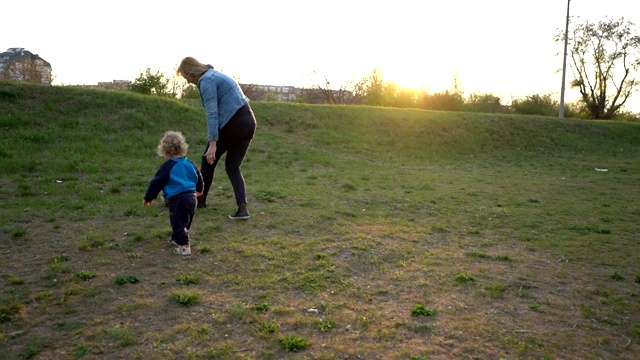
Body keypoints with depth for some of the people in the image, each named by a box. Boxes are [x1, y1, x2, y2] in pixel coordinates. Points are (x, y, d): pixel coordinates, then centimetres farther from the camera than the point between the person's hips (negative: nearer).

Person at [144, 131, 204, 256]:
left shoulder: (167, 167, -9)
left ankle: (184, 245, -7)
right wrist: (199, 189, 44)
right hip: (192, 197, 8)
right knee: (186, 221, 22)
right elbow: (199, 178, 23)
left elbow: (156, 183, -5)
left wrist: (148, 198, 6)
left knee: (178, 223, -1)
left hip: (178, 199, -7)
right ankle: (176, 239, 41)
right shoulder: (190, 164, 9)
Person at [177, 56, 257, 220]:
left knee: (208, 159, 12)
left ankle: (200, 199, 27)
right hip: (248, 122, 9)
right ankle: (242, 208, -4)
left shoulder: (206, 81, -8)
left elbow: (212, 113, -17)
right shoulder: (215, 75, 22)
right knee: (232, 167, 11)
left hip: (233, 124, -9)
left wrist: (212, 143, -19)